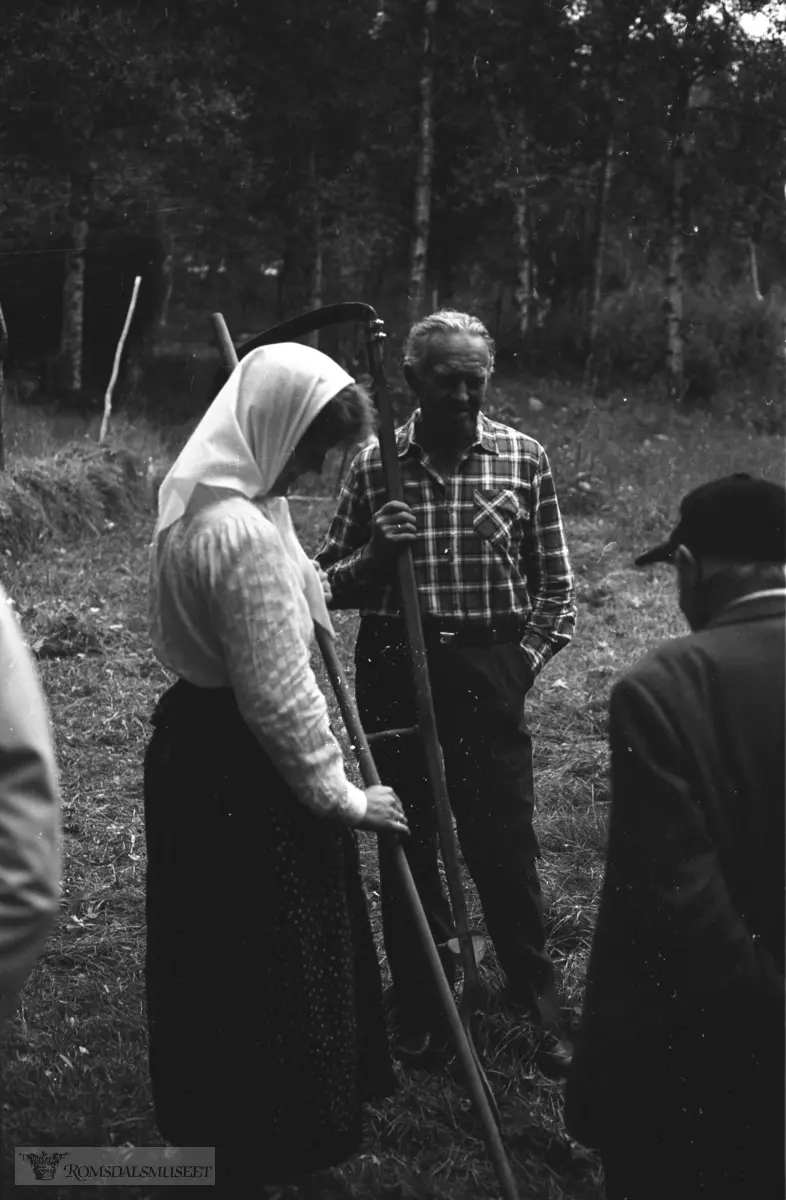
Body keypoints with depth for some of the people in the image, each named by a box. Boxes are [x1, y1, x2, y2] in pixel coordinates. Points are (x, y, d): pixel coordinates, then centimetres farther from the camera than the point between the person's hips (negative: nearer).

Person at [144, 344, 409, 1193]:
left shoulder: (197, 495, 5)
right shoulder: (244, 534, -26)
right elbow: (278, 696, -24)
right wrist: (343, 797, -14)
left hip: (192, 740, 10)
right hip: (243, 773, -10)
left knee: (212, 955, 23)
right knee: (272, 962, 7)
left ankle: (204, 1117, 41)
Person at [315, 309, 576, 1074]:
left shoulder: (523, 458, 2)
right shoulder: (373, 465, 2)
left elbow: (554, 582, 7)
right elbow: (331, 584, 7)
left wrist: (525, 659, -4)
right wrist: (374, 552, -13)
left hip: (488, 669, -1)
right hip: (393, 666, 1)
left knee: (504, 842, 2)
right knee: (406, 843, 10)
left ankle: (539, 1006, 18)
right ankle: (419, 1006, 24)